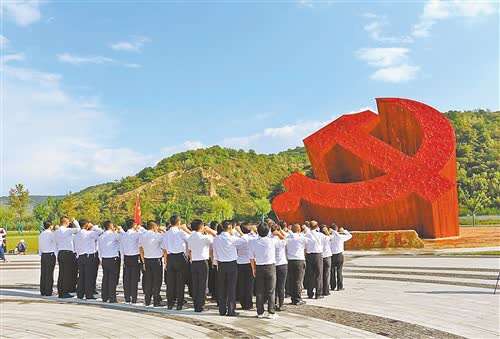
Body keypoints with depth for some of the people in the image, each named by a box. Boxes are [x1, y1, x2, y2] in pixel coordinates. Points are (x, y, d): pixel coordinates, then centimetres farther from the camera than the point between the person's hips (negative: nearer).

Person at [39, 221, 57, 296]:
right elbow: (55, 245, -7)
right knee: (49, 273, -4)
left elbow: (40, 246, 16)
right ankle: (48, 292, -2)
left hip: (43, 255, 6)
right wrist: (57, 255, 1)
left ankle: (42, 291, 13)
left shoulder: (41, 234, 11)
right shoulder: (51, 234, -9)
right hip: (51, 254, -6)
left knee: (43, 273, 9)